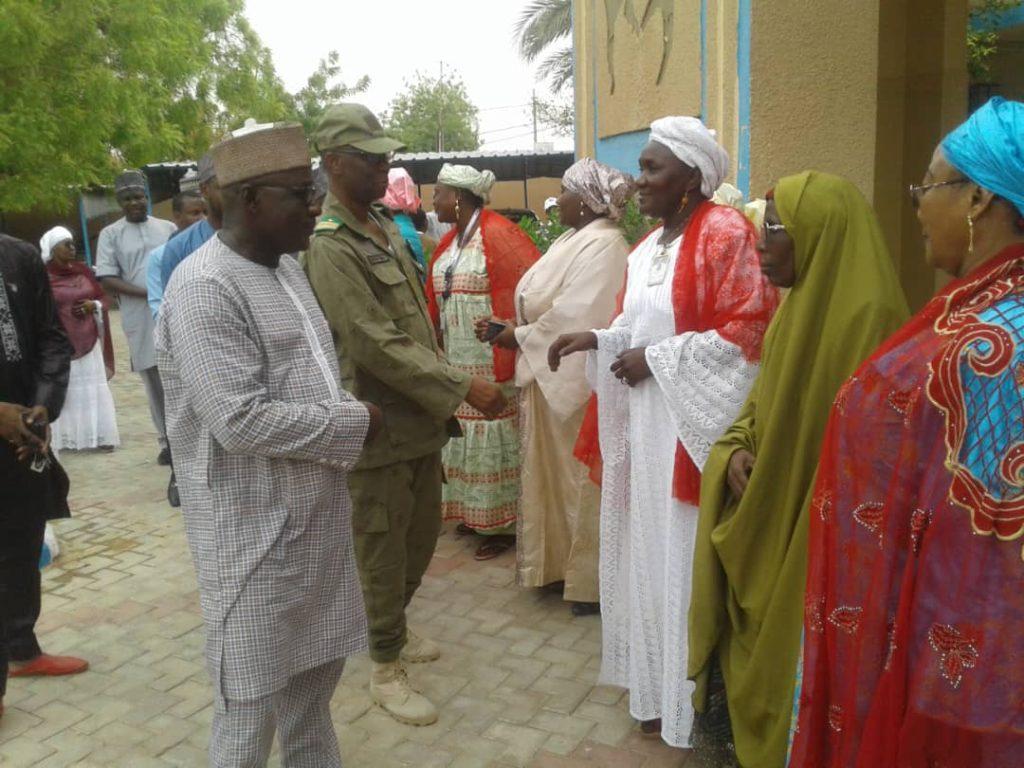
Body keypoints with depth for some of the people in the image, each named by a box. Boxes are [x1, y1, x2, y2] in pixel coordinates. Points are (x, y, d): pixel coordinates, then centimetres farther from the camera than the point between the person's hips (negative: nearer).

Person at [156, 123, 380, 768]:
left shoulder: (287, 268, 8)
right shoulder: (204, 289, -21)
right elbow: (241, 422, -27)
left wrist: (347, 412, -2)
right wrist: (352, 424, -17)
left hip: (316, 512, 9)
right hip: (256, 527, -8)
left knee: (316, 670, 23)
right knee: (253, 694, 10)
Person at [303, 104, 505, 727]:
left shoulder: (385, 227, 10)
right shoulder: (329, 247, -17)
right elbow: (376, 344, -24)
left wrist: (444, 403, 13)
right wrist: (463, 387, -24)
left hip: (422, 418, 8)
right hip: (379, 428, -8)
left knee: (423, 534, 21)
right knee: (383, 548, 7)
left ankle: (395, 626, 44)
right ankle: (387, 669, 27)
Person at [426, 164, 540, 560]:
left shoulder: (498, 234, -15)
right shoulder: (450, 241, 12)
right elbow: (436, 298, 14)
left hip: (492, 362, -8)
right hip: (458, 362, 9)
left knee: (494, 438, -1)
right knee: (467, 433, 15)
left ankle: (504, 523, 12)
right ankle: (476, 511, 30)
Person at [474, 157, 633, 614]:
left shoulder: (603, 245, -16)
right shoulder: (573, 240, 14)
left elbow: (574, 316, -23)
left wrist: (519, 337, -12)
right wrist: (509, 327, -1)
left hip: (575, 380, -9)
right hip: (548, 375, 9)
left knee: (580, 478, 3)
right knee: (554, 473, 17)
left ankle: (590, 580, 18)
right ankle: (559, 563, 32)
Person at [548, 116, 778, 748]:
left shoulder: (726, 232, -11)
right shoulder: (648, 247, 15)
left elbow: (748, 330, -18)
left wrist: (657, 358, -16)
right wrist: (598, 340, 0)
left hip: (689, 423, -8)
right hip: (643, 420, 9)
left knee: (679, 557, 1)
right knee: (644, 549, 15)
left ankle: (685, 697, 19)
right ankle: (655, 674, 33)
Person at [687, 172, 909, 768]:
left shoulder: (867, 316, -21)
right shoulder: (801, 301, 8)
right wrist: (737, 448, -4)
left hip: (814, 531, -8)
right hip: (769, 510, 8)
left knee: (795, 664, 8)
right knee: (757, 634, 20)